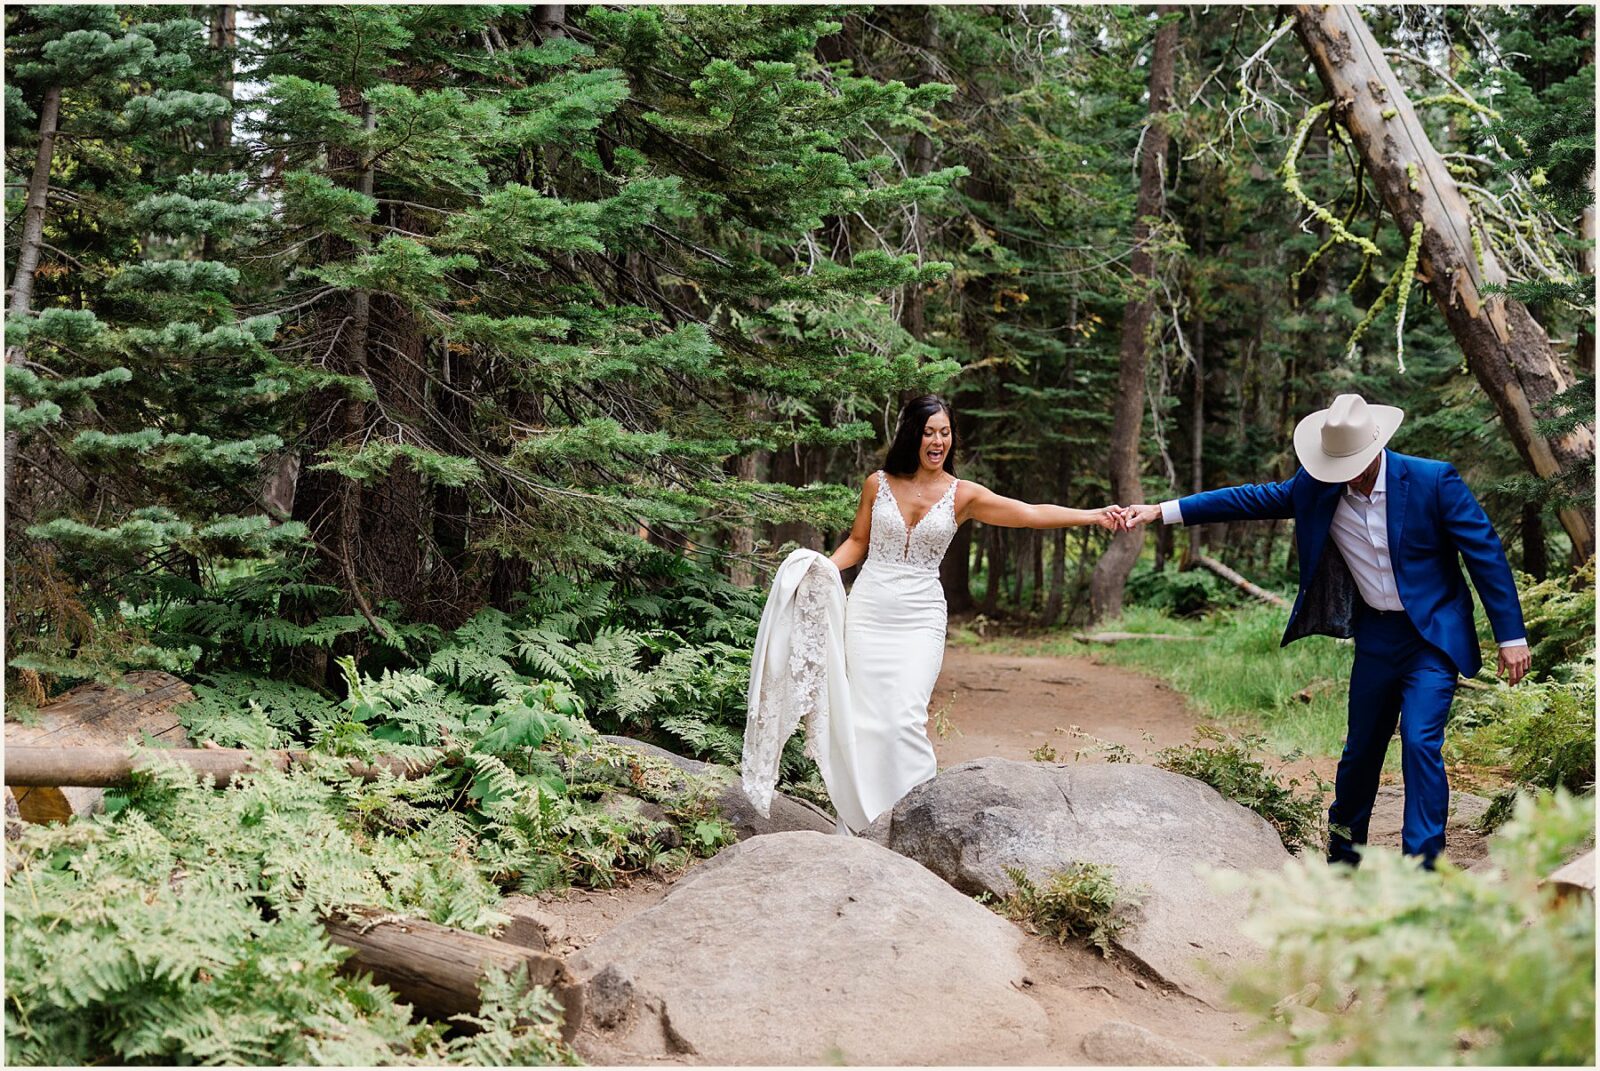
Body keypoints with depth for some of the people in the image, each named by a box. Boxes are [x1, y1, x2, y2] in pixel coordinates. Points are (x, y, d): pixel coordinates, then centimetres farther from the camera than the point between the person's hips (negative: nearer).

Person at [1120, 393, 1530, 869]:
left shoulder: (1433, 481, -15)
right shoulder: (1316, 488, -5)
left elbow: (1486, 554, -11)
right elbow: (1253, 498, 0)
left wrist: (1511, 637, -11)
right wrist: (1162, 511, -6)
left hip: (1432, 635, -4)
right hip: (1375, 636, 4)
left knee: (1420, 742, -16)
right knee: (1361, 747, 13)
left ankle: (1420, 870, -11)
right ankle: (1344, 851, 34)